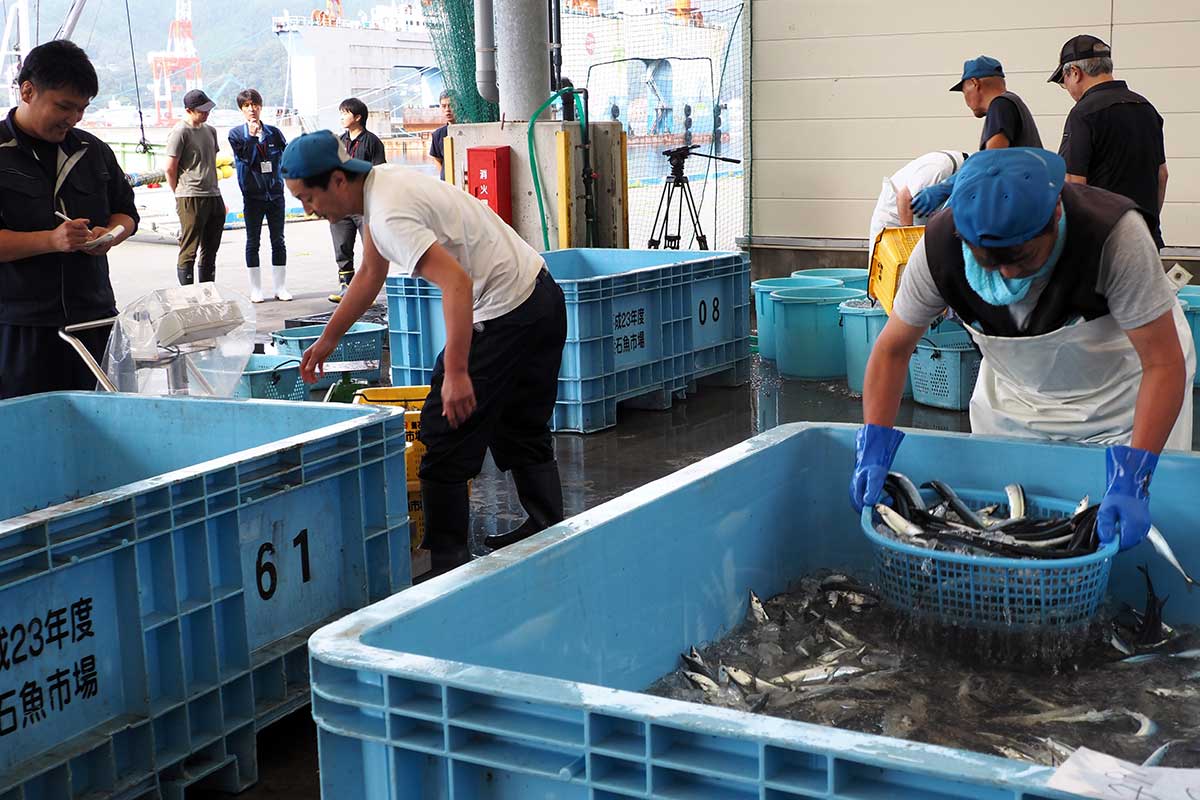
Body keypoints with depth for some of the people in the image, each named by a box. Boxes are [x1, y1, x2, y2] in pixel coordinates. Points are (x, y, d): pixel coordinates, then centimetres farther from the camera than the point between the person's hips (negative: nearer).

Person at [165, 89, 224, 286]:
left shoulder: (210, 130, 15)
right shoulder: (180, 132, -8)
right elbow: (170, 168, -8)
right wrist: (180, 196, -1)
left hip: (214, 196, 8)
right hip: (191, 198, -8)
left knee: (210, 251, 12)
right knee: (189, 251, -4)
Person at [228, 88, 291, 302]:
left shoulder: (274, 132, 6)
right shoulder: (236, 134, 0)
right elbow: (244, 158, -12)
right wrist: (252, 136, -19)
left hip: (275, 193, 2)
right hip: (252, 194, -2)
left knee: (278, 240, 4)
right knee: (253, 242, 4)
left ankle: (281, 287, 11)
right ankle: (256, 290, 9)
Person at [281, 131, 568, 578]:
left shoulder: (389, 214, -23)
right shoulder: (377, 186, 9)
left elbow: (457, 283, -32)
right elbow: (369, 277, 22)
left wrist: (456, 373, -34)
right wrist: (328, 339, 25)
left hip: (505, 315, -11)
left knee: (445, 431, -4)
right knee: (522, 432, 20)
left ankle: (447, 558, 2)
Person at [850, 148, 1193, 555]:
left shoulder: (1115, 234, -36)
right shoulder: (940, 246, -27)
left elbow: (1164, 364, -32)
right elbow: (893, 349, -13)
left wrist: (1132, 481, -41)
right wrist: (873, 448, -25)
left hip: (1124, 393, -2)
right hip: (1014, 397, 3)